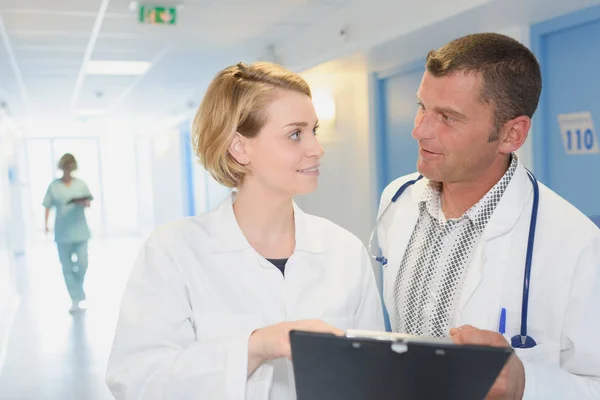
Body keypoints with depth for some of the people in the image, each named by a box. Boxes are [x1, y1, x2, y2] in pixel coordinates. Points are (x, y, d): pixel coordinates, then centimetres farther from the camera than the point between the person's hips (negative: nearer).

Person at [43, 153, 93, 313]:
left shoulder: (81, 184, 5)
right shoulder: (54, 186, 1)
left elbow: (89, 202, 8)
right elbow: (48, 206, 2)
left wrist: (83, 202, -15)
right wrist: (46, 224, -8)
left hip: (80, 230, 1)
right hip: (62, 232, 0)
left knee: (82, 264, -3)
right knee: (67, 268, 3)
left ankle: (79, 294, 27)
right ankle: (75, 299, 11)